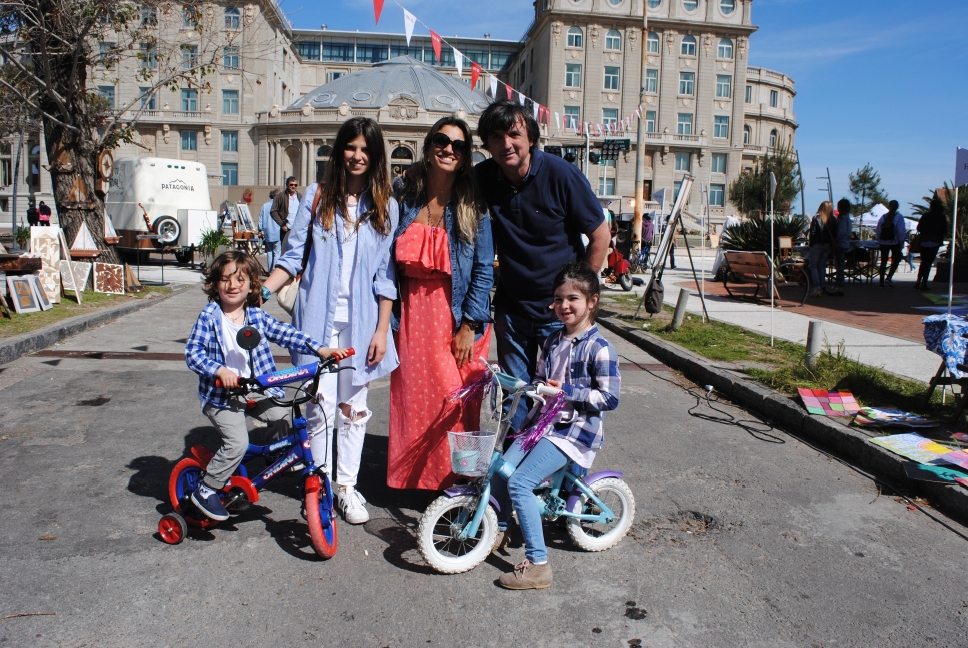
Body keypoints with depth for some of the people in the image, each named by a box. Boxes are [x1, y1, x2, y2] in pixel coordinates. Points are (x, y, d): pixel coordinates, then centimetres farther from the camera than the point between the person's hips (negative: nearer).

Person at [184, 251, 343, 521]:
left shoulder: (257, 316, 2)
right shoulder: (209, 317, -9)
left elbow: (286, 334, -4)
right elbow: (192, 352, -12)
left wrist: (321, 349, -15)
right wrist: (219, 370, -29)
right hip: (221, 396, -4)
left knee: (281, 415, -17)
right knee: (237, 443, -18)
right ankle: (205, 490, 2)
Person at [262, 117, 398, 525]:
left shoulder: (385, 206, 5)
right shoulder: (317, 197, 6)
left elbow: (386, 274, 3)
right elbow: (294, 255, 7)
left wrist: (381, 330, -2)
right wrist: (261, 291, -8)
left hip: (361, 322, 1)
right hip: (319, 317, 0)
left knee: (354, 406, 7)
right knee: (321, 404, 0)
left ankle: (347, 486, 20)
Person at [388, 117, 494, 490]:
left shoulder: (472, 206, -3)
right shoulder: (405, 198, 5)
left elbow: (484, 270, -5)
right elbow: (390, 261, 8)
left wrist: (469, 326, -11)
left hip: (454, 316, -3)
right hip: (410, 313, 3)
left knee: (454, 400, 1)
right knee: (410, 396, 9)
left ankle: (455, 481, 19)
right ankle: (411, 476, 26)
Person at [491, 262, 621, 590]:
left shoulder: (600, 348, -12)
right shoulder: (552, 341, 11)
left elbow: (610, 397, -14)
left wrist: (567, 390, -20)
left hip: (576, 431, -7)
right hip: (544, 421, 7)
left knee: (519, 483, -19)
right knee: (499, 472, -3)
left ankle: (538, 564, -9)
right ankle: (499, 530, 25)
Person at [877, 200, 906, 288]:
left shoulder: (883, 217, 3)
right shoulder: (899, 217, -8)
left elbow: (878, 230, 4)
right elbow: (901, 232, -10)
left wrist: (879, 241, 12)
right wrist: (901, 243, -2)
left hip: (883, 243, 3)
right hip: (894, 243, -3)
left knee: (883, 261, 9)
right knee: (896, 259, 13)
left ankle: (881, 282, 7)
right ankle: (889, 277, -6)